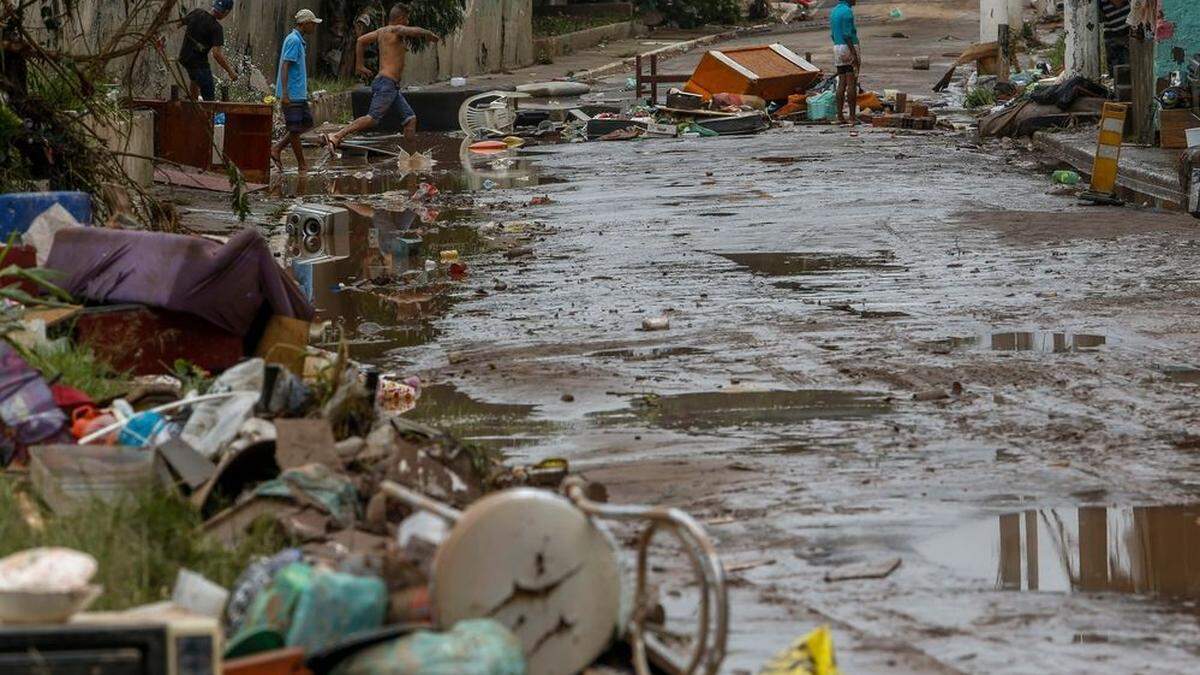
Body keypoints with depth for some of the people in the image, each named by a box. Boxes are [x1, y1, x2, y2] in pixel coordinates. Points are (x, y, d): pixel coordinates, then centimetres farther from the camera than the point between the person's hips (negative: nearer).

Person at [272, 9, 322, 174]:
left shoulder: (299, 41, 17)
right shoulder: (293, 41, -14)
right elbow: (285, 67, -20)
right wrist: (284, 94, -24)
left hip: (299, 93, 10)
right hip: (292, 94, -10)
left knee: (307, 123, 13)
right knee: (295, 128, -3)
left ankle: (277, 148, 14)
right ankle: (302, 165, 3)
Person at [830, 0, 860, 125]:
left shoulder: (834, 12, 14)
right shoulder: (847, 11, -14)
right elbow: (847, 35, -20)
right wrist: (854, 55, -21)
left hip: (838, 49, 8)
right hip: (849, 48, -8)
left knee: (842, 84, 7)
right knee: (852, 84, -7)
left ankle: (840, 116, 4)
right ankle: (853, 117, -8)